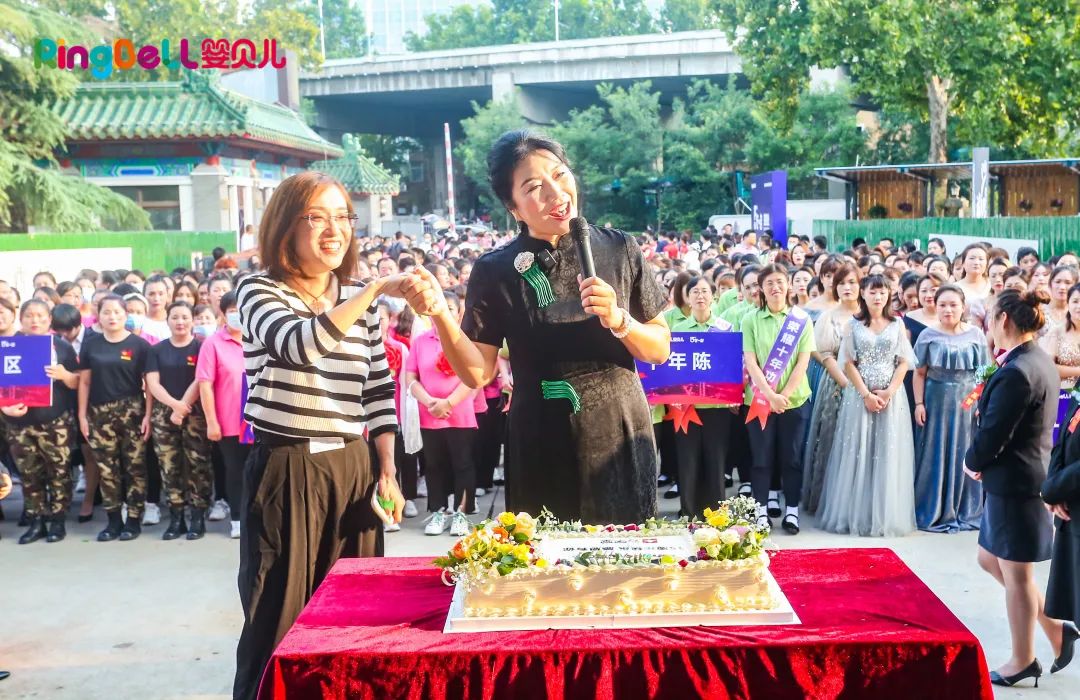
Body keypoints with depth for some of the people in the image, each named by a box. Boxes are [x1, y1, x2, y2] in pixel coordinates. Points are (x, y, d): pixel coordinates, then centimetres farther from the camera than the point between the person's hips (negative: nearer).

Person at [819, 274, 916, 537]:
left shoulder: (897, 324, 7)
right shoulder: (854, 325, 4)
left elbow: (904, 363, 3)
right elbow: (848, 363, -1)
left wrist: (889, 392, -10)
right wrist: (866, 394, -11)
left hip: (891, 396, 1)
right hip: (859, 395, -1)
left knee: (888, 456, 1)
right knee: (858, 454, -1)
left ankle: (886, 516, 9)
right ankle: (855, 514, 6)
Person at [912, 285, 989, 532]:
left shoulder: (976, 334, 2)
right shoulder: (928, 335, 0)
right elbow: (919, 373, 1)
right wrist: (919, 404, -5)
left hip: (967, 402, 1)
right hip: (936, 401, -1)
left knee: (964, 455, 8)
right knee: (935, 456, 5)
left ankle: (965, 511, 20)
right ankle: (933, 511, 14)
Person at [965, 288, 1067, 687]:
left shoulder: (1016, 372, -24)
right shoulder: (1040, 361, 7)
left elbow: (993, 434, -22)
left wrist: (972, 463, -2)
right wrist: (984, 463, 3)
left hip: (1014, 482, -10)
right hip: (1023, 476, 10)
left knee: (1015, 573, 6)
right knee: (991, 559, 20)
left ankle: (1023, 661, 22)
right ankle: (1053, 626, 26)